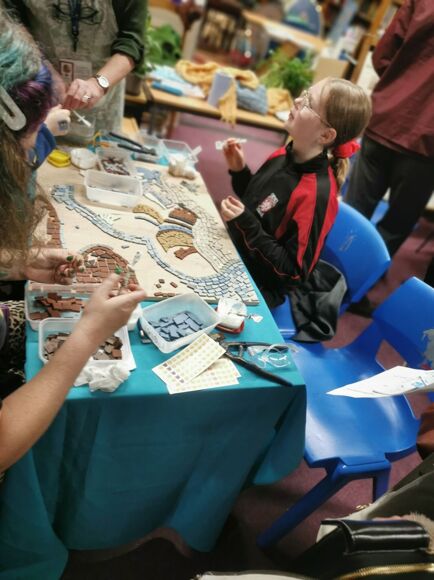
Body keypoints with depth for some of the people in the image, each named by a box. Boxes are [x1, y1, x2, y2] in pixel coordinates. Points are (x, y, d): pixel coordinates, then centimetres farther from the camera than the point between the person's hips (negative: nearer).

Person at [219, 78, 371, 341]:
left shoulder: (316, 194, -28)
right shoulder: (283, 156, -5)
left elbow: (293, 270, -23)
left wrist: (246, 225, -29)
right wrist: (239, 170, -6)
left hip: (260, 286, -7)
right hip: (238, 259, 7)